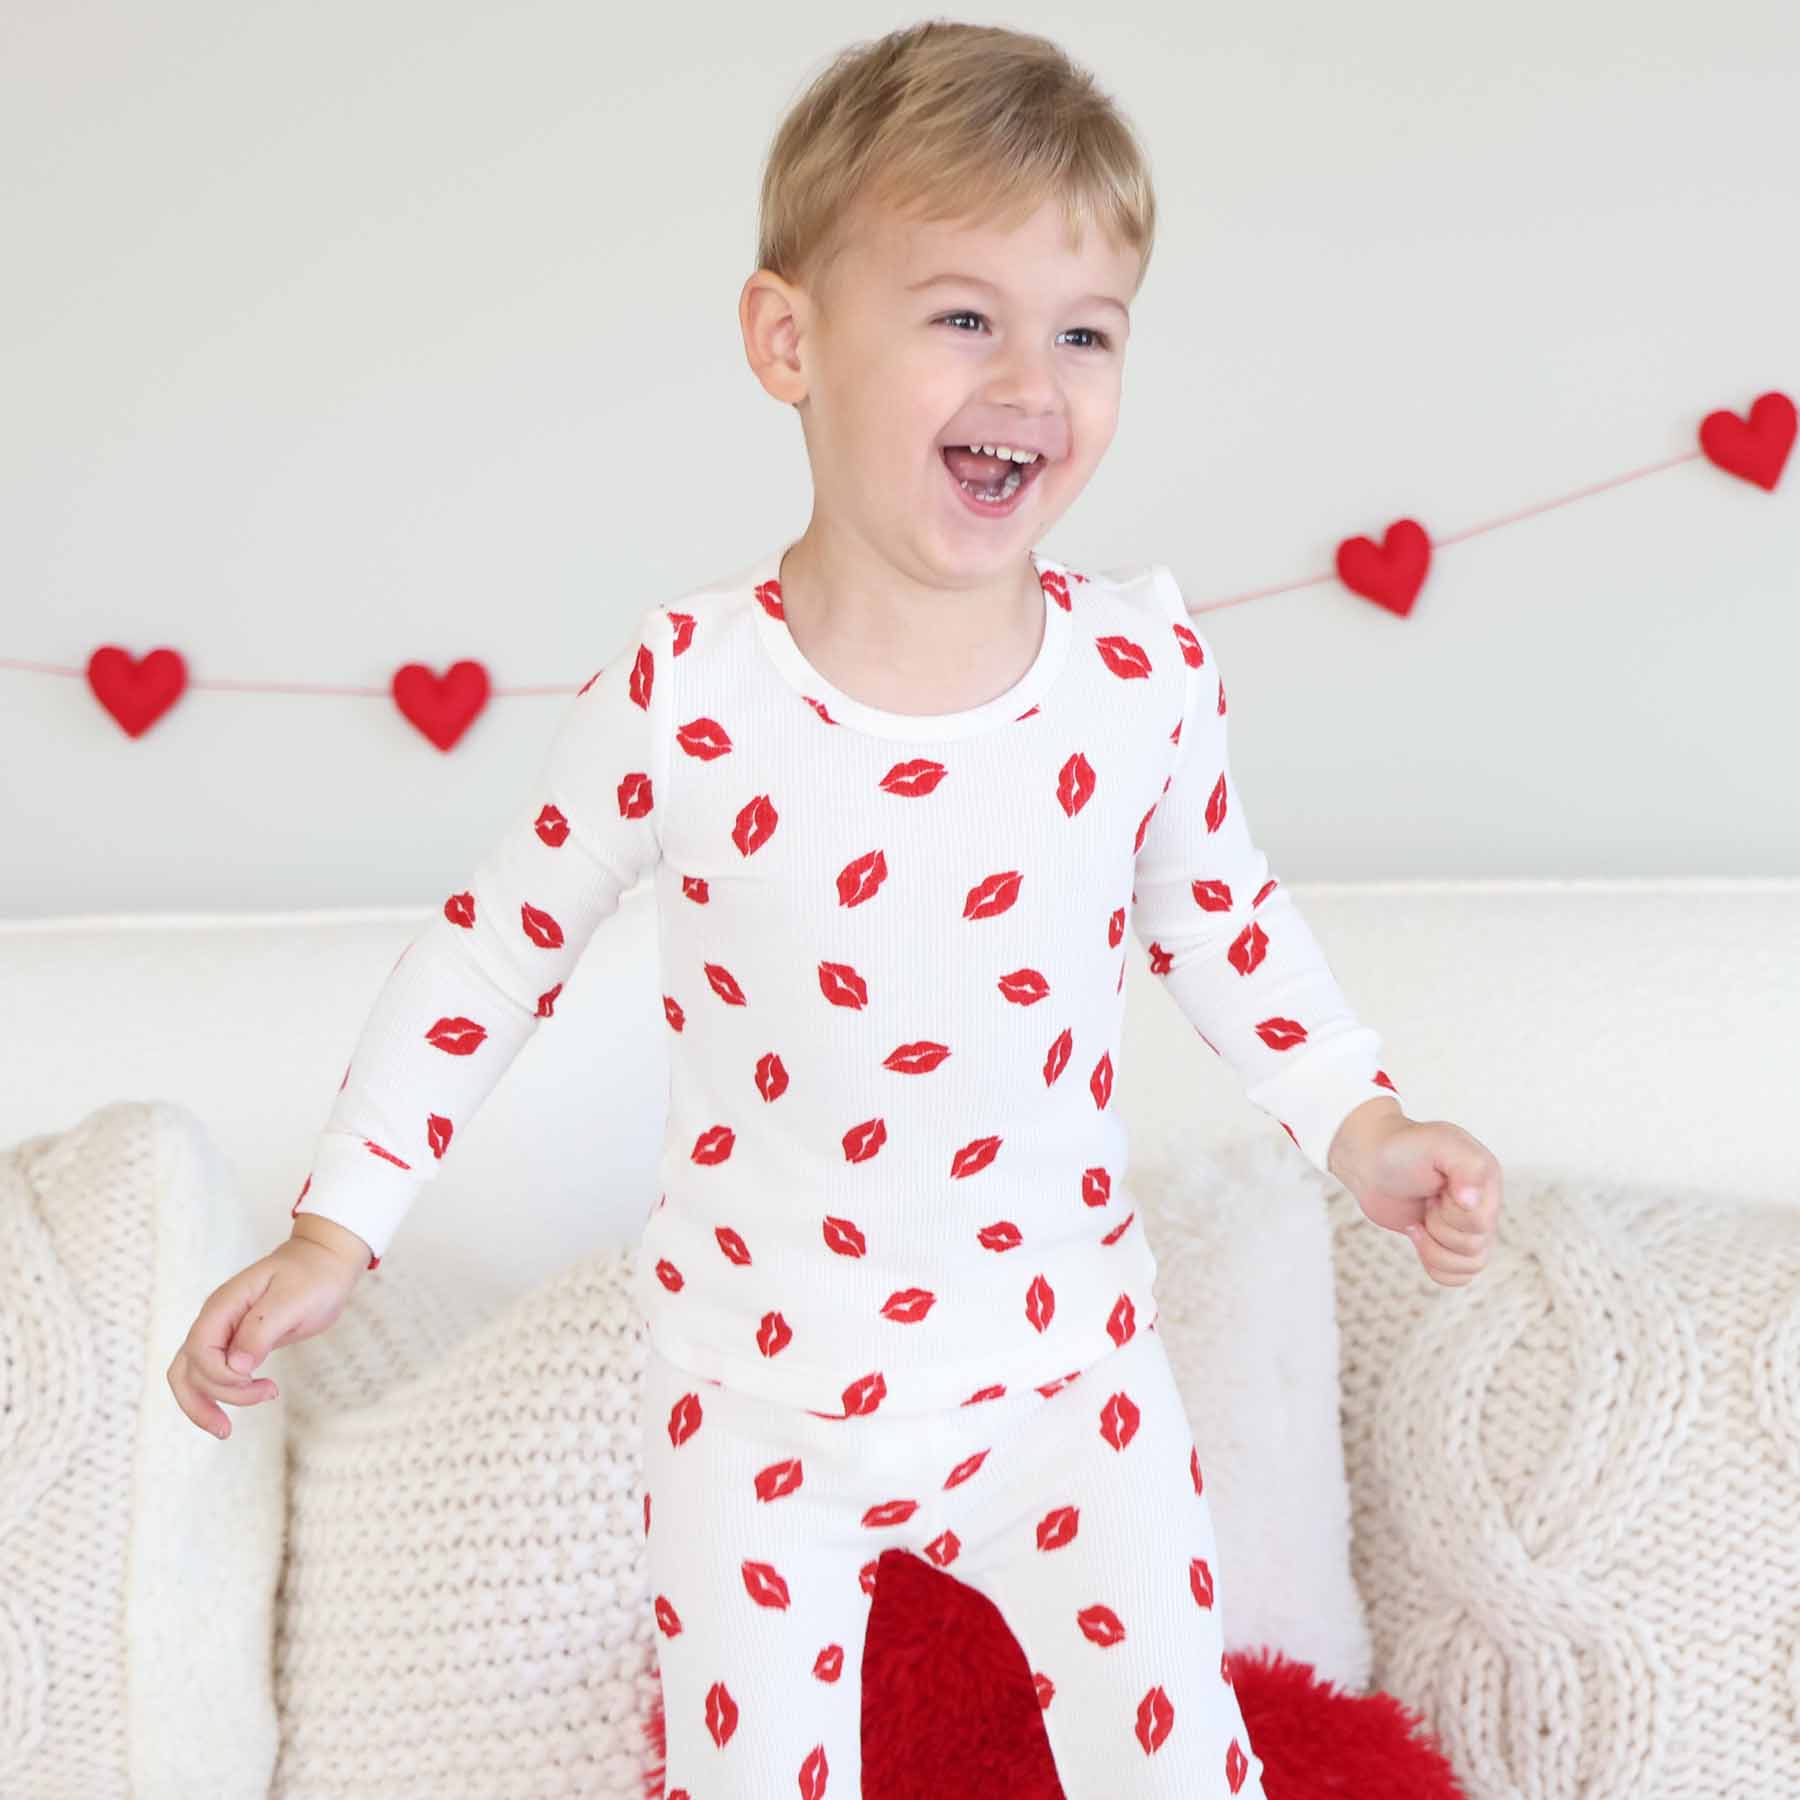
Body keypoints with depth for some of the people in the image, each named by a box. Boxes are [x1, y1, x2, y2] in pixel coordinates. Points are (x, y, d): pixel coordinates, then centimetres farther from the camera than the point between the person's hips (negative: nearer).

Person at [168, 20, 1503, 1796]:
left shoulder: (1146, 669, -13)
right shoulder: (683, 697, -20)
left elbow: (1216, 910, 7)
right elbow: (502, 937, -5)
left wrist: (1358, 1122, -4)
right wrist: (338, 1225, -5)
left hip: (1061, 1363, 2)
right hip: (766, 1392, -1)